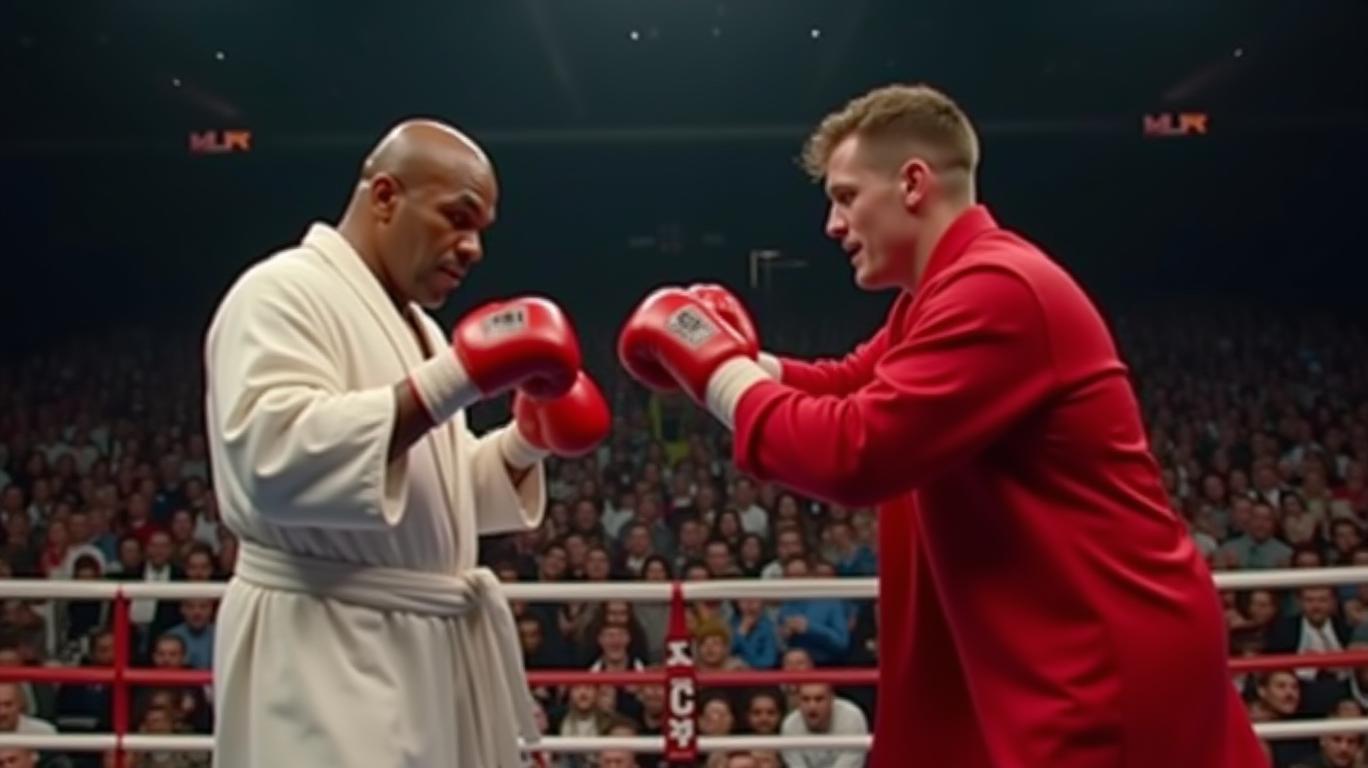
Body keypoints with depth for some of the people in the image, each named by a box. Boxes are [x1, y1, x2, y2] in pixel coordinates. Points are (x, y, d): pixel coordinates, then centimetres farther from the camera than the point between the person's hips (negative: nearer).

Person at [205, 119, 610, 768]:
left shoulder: (413, 323, 18)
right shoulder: (284, 292, -10)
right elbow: (276, 459, -27)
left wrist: (527, 439, 4)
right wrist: (457, 378, -27)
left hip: (426, 641, 9)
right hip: (328, 647, -9)